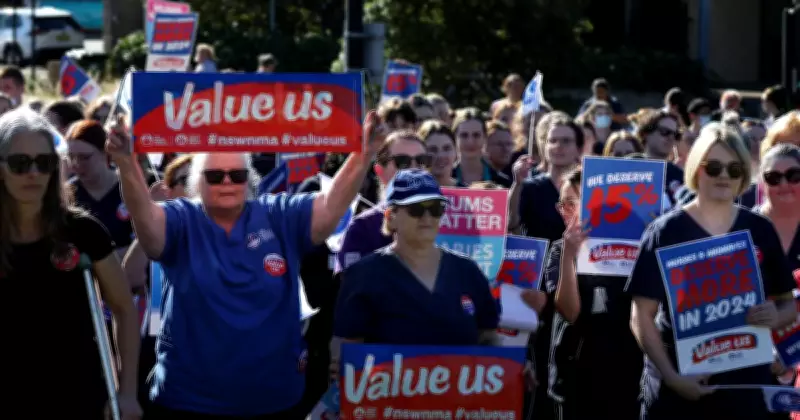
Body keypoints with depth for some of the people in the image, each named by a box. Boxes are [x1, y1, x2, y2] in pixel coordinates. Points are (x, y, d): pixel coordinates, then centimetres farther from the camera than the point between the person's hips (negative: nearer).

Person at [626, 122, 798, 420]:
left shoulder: (760, 231, 5)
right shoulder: (666, 231, -4)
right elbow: (642, 315, -6)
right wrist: (670, 376, -17)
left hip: (747, 385, 3)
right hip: (681, 387, -2)